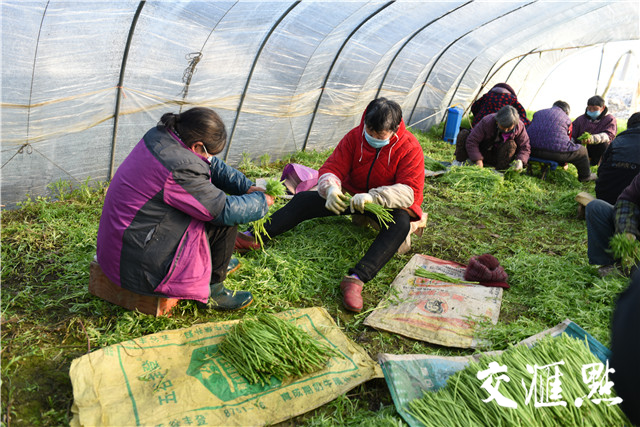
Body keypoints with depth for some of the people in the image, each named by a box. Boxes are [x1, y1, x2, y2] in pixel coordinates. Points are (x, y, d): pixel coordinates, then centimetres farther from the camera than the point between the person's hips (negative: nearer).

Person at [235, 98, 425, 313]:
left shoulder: (409, 149, -20)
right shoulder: (355, 136, -10)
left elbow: (410, 192, -28)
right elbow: (331, 168, -10)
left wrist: (372, 196, -44)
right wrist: (331, 188, -35)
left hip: (389, 204, -3)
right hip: (351, 195, 4)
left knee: (401, 223, -38)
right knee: (304, 200, -10)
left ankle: (357, 278, -52)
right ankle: (254, 236, -16)